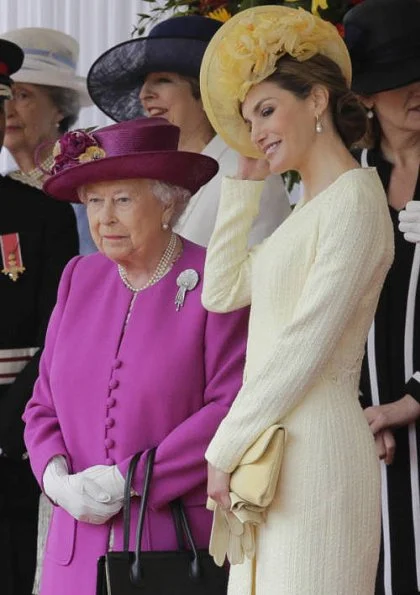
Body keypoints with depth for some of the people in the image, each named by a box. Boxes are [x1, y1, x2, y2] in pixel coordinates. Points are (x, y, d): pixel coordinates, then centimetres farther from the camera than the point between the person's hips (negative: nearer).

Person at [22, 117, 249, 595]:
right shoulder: (80, 279, 12)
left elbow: (232, 408, -12)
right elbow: (43, 403, 13)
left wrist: (129, 480, -13)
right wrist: (57, 477, -6)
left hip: (180, 537, -4)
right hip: (83, 536, 4)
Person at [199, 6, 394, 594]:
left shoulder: (354, 199, -10)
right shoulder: (309, 207, 19)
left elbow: (304, 347, -15)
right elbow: (221, 293, 21)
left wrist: (224, 449, -11)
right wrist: (244, 185, 18)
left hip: (315, 450, -9)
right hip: (271, 445, 9)